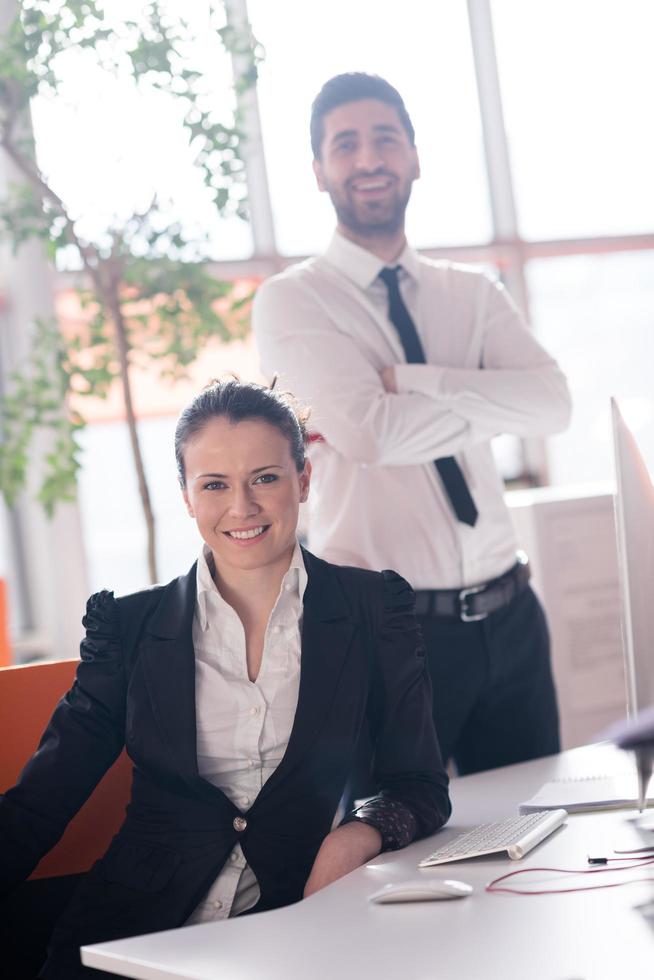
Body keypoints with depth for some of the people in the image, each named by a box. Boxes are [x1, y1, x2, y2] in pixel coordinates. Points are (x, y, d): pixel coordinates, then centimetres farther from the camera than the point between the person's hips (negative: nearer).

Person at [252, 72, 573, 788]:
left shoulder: (471, 294, 10)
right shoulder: (290, 300, -3)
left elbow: (551, 405, -8)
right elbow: (367, 432, -19)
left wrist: (403, 379, -16)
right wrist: (490, 402, -6)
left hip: (509, 619, 5)